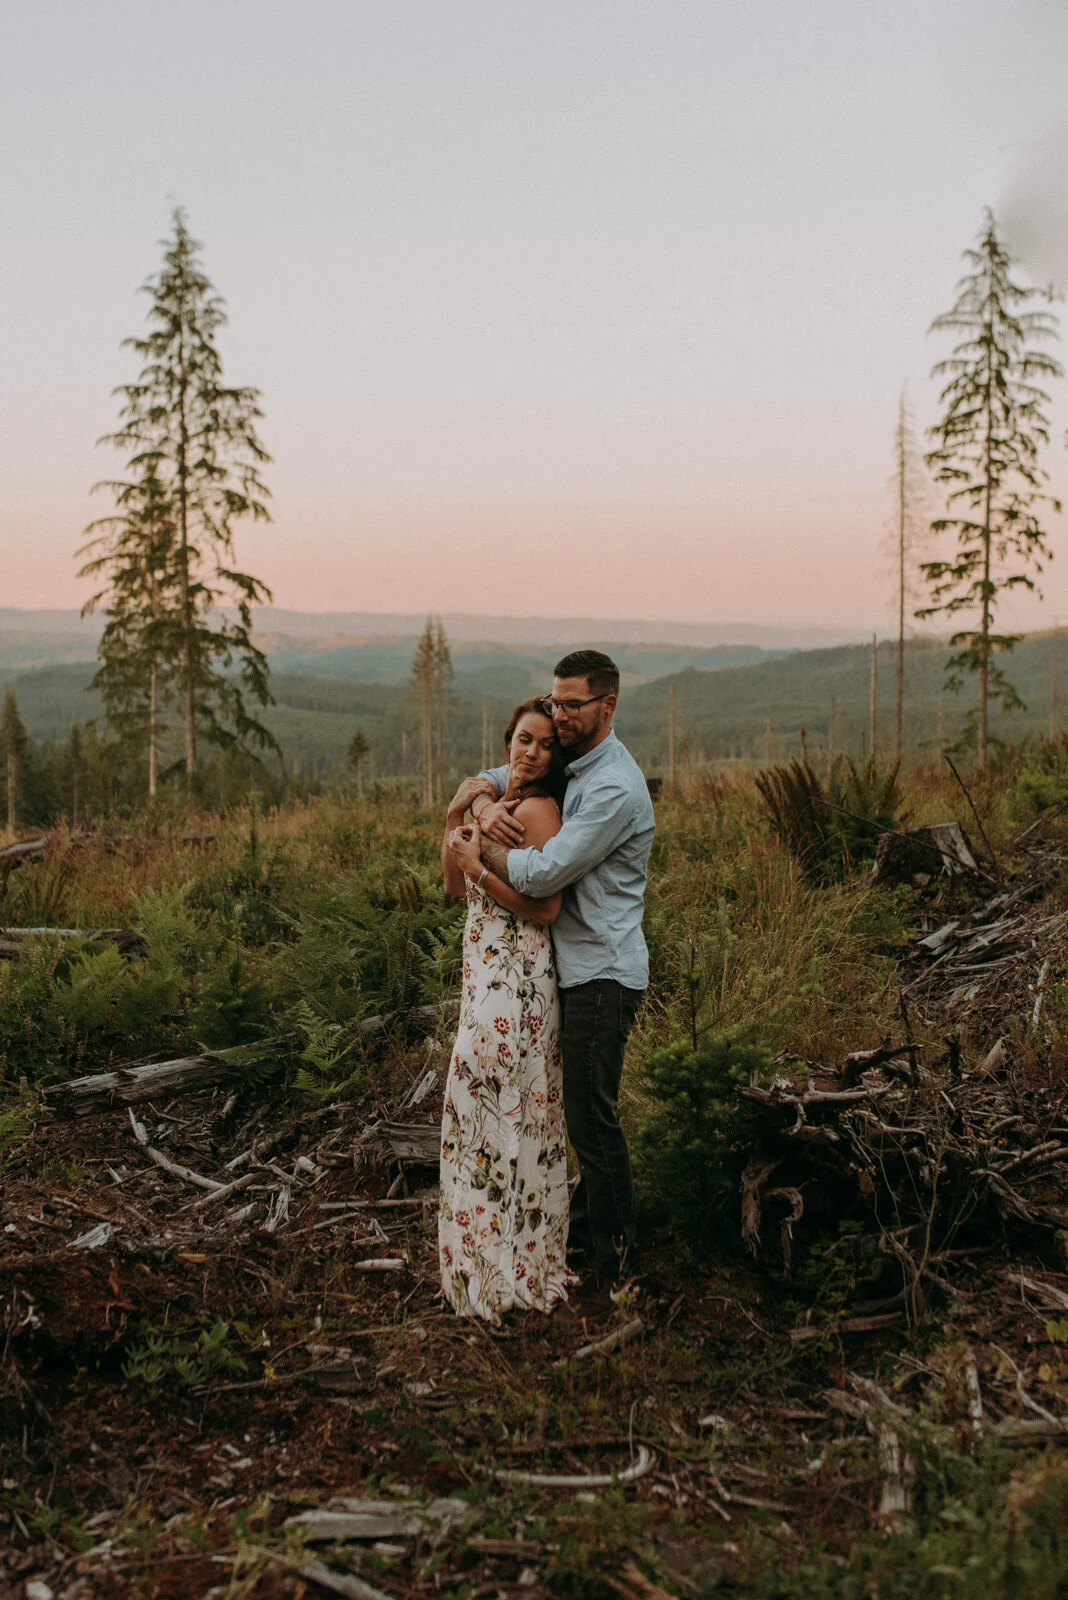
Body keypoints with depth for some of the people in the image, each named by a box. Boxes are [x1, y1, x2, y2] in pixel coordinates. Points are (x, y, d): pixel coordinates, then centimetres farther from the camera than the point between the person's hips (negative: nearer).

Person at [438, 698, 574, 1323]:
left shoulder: (538, 809, -15)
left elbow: (546, 909, -21)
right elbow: (456, 887, 13)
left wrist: (477, 864, -20)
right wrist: (455, 818, 1)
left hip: (515, 976, -9)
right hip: (489, 968, 9)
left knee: (495, 1104, -1)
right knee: (500, 1103, 16)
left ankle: (502, 1261, 12)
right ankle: (509, 1247, 29)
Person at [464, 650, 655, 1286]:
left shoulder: (615, 789, -21)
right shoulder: (569, 762, 10)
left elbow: (540, 876, -24)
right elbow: (490, 779, 18)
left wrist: (481, 845, -8)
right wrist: (488, 807, -6)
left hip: (604, 974, -9)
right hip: (578, 965, 9)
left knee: (593, 1116, -1)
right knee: (585, 1109, 19)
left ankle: (611, 1257, 12)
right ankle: (587, 1227, 32)